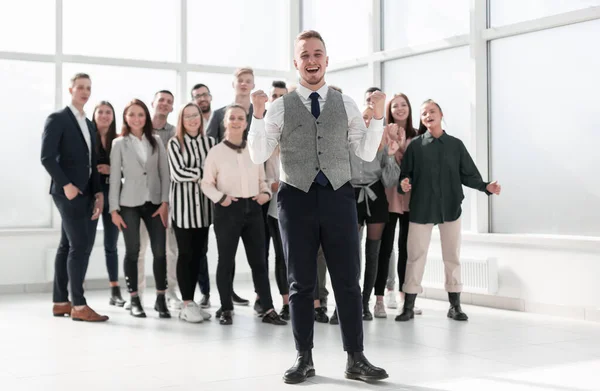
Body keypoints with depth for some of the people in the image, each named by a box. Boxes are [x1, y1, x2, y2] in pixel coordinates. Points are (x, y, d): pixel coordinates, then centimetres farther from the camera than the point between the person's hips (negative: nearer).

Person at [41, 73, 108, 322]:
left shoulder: (89, 124, 19)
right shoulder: (57, 119, -4)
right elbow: (47, 157, -13)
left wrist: (98, 193, 5)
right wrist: (66, 185, -18)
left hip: (86, 193, 8)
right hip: (69, 191, -8)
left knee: (68, 246, 9)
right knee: (80, 245, -12)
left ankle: (60, 302, 13)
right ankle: (78, 305, -10)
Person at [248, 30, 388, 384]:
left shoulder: (345, 104, 7)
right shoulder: (281, 107, 3)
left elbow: (367, 153, 6)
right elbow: (258, 155, -1)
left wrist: (379, 115, -5)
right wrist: (257, 114, -11)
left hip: (338, 196, 1)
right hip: (297, 198, -1)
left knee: (348, 281, 3)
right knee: (301, 283, 7)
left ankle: (356, 359, 13)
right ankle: (305, 359, 18)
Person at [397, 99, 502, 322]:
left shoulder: (456, 145, 7)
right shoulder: (415, 146, 3)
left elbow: (468, 175, 5)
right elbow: (405, 174, -3)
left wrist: (486, 187, -10)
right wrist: (403, 184, -24)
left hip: (450, 208, 1)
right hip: (421, 209, -1)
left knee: (452, 256, 8)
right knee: (416, 256, 1)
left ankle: (455, 306, 18)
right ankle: (408, 307, 9)